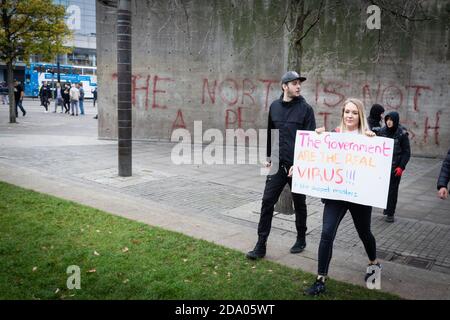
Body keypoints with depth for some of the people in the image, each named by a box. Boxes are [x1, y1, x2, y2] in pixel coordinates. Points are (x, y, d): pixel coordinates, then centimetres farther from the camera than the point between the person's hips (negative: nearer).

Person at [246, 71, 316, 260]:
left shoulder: (305, 108, -6)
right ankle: (260, 246, 6)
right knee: (267, 202, -1)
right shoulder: (274, 106, 6)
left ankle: (301, 240, 32)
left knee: (299, 205, 12)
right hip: (278, 165, 3)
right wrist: (269, 156, 14)